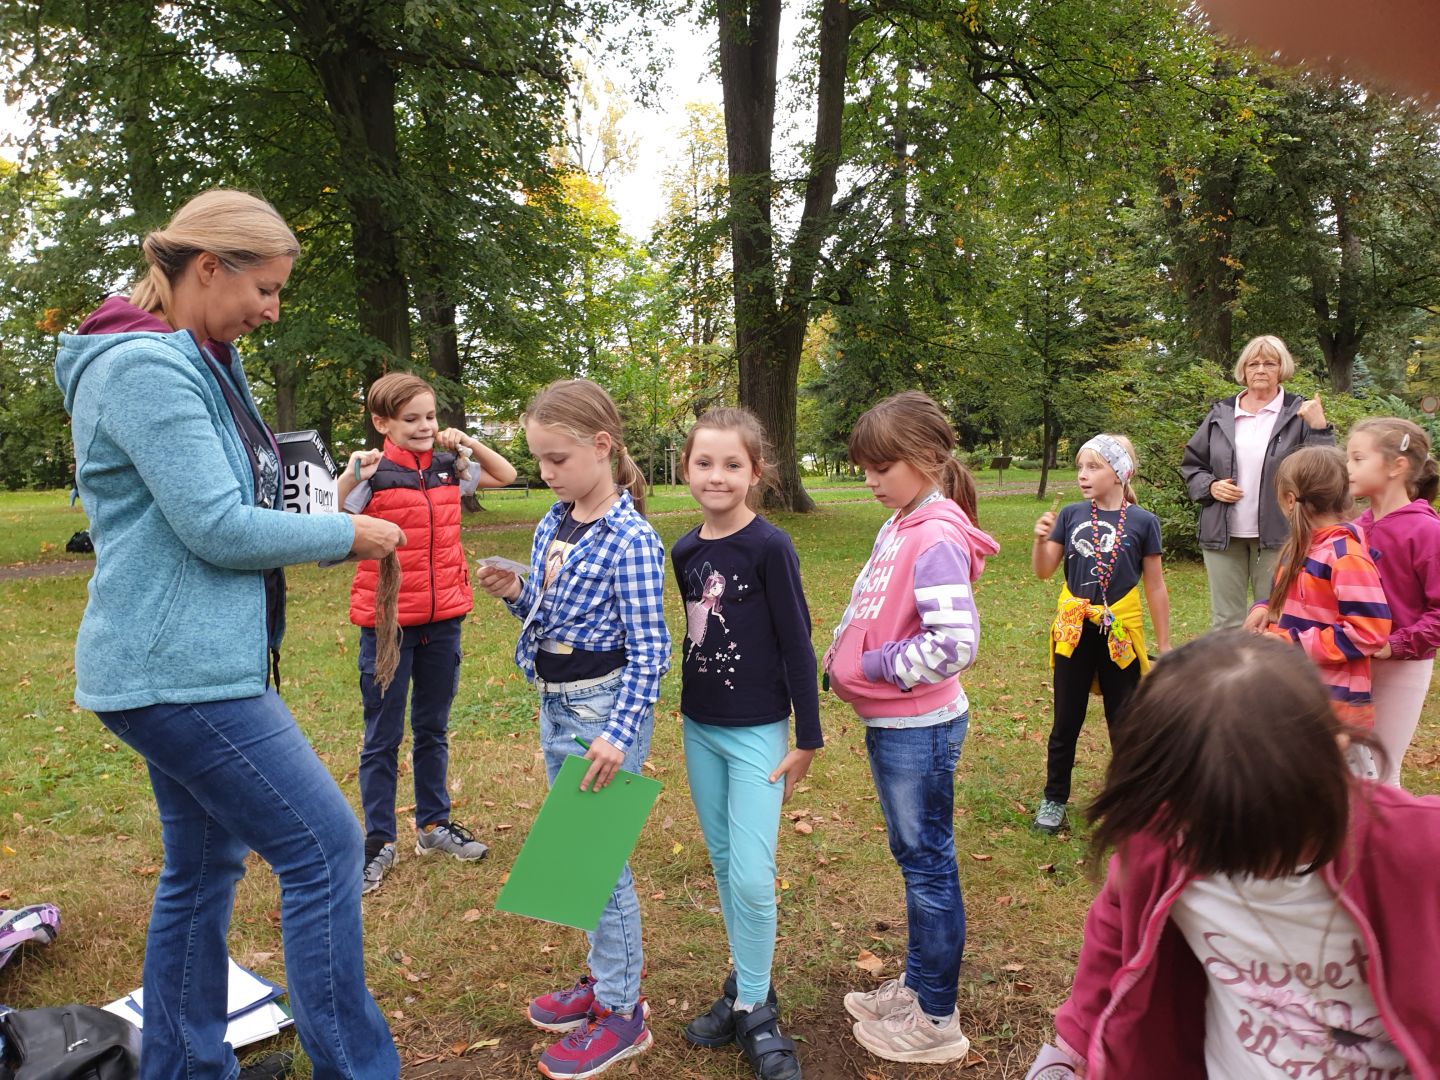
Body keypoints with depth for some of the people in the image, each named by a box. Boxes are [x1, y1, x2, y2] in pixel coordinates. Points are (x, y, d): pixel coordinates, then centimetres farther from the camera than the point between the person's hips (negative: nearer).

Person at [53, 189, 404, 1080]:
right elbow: (216, 528, -20)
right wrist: (347, 533, -9)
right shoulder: (143, 366, -16)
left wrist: (329, 523, 6)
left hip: (189, 663, 10)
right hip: (180, 671, -10)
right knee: (325, 846, -6)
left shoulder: (203, 364, 14)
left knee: (204, 868, 18)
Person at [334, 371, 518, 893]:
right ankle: (379, 841, 19)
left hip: (443, 618, 4)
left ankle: (433, 824, 31)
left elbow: (506, 475, 19)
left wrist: (470, 444, 3)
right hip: (388, 621, -4)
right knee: (383, 736, 7)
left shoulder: (447, 469, 5)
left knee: (433, 728, 17)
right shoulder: (371, 475, -8)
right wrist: (350, 476, -29)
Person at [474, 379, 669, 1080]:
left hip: (605, 709, -8)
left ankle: (622, 1012, 19)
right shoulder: (550, 527, 6)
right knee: (576, 849, 18)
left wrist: (619, 733, -22)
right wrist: (515, 595, -4)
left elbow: (648, 650, -17)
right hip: (555, 707, 8)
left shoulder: (630, 540, -18)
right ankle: (603, 978, 36)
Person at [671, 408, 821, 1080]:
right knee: (723, 863, 15)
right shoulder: (685, 552, 3)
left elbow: (797, 644, -12)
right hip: (698, 727, 6)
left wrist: (808, 739, -10)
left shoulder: (769, 547, -14)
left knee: (752, 874, -6)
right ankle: (745, 987, 31)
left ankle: (755, 1009, 15)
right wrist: (690, 709, 16)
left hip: (756, 732, -6)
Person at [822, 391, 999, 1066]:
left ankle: (937, 1021, 23)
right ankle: (917, 984, 39)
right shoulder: (896, 528, 6)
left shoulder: (937, 540, -21)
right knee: (911, 855, 20)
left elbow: (955, 644, -30)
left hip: (919, 729, -9)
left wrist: (873, 665, -19)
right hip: (889, 724, 9)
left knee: (928, 864, 6)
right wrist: (842, 658, 3)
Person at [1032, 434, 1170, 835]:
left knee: (1125, 724, 10)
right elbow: (1043, 572, 1)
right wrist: (1041, 539, -18)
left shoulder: (1142, 522, -5)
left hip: (1119, 633, -2)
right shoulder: (1071, 515, 0)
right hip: (1073, 631, 2)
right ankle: (1054, 799, 27)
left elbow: (1155, 587, 0)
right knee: (1066, 722, 12)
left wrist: (1164, 645, 2)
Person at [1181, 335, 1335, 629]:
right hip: (1223, 533, 2)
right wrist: (1209, 486, -3)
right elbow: (1191, 463, 15)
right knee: (1225, 621, 10)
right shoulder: (1221, 414, 8)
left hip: (1276, 535, -2)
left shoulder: (1298, 413, 0)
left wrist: (1320, 428, -21)